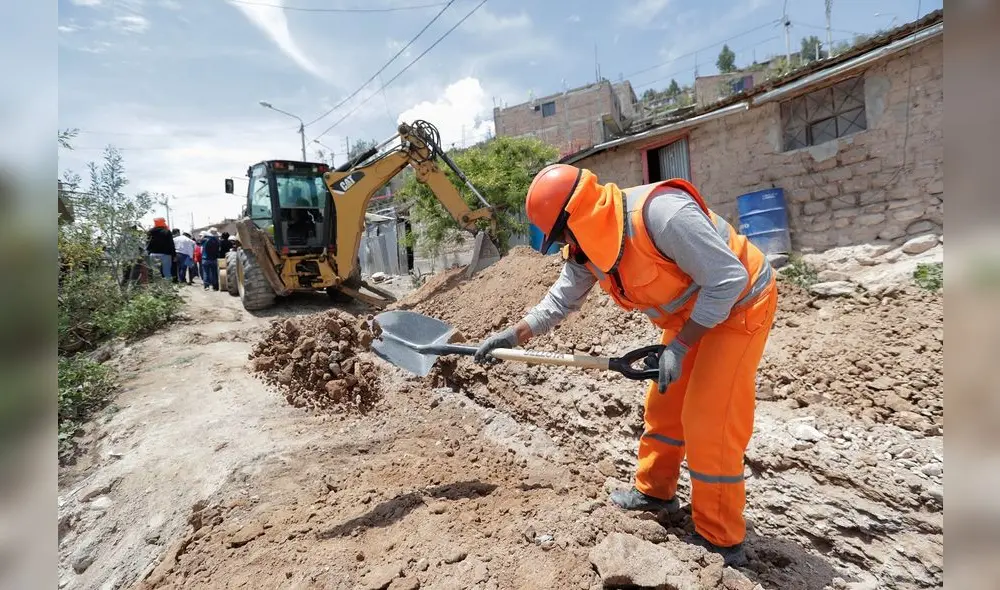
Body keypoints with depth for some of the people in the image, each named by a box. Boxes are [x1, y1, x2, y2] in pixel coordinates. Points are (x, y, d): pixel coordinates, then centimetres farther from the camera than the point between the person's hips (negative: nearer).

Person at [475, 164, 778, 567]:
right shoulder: (585, 248, -8)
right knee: (663, 406, 13)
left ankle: (722, 542, 10)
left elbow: (728, 279, -30)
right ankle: (655, 491, 34)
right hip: (692, 313, 8)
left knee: (710, 423, -8)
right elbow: (560, 302, 4)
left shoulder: (662, 213, -35)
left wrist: (678, 346, -27)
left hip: (739, 303, -8)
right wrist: (512, 336, -2)